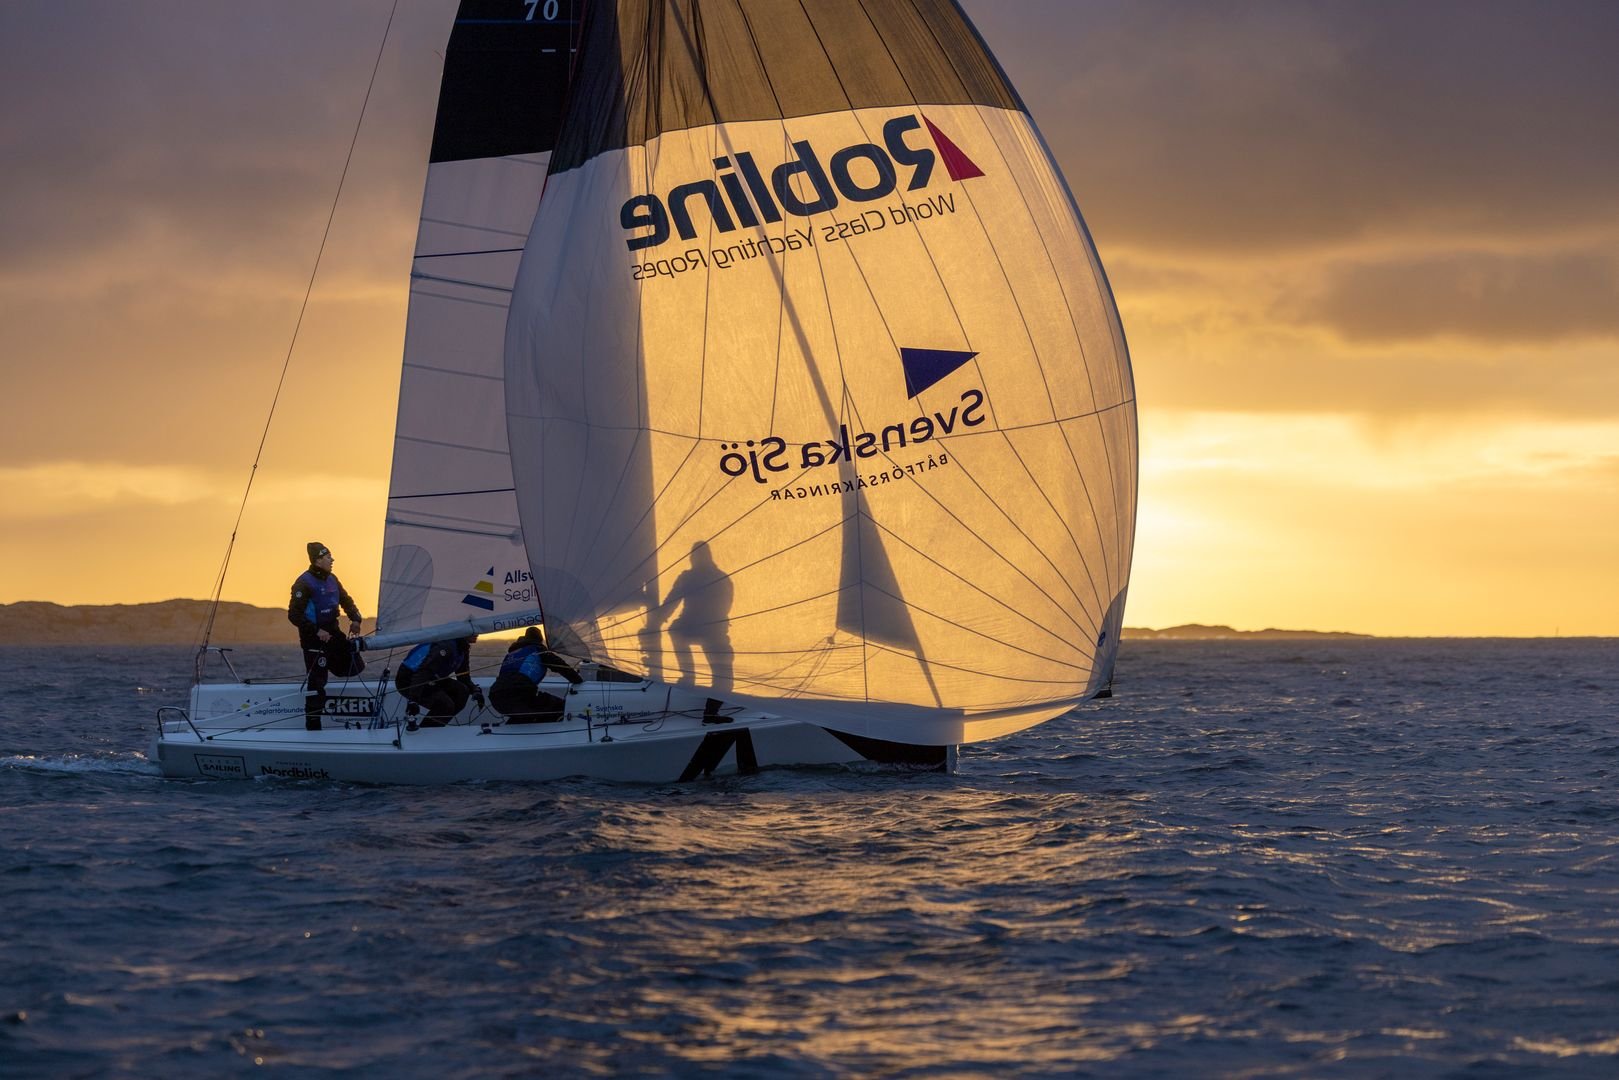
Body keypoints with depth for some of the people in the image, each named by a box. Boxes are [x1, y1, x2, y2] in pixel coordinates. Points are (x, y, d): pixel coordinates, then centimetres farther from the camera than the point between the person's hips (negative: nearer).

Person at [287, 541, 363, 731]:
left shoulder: (331, 580, 9)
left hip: (332, 633, 7)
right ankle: (313, 726, -4)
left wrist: (355, 619, 2)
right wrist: (316, 631, -22)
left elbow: (346, 600, 20)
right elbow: (294, 615, -18)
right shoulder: (304, 583, -15)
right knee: (317, 680, -8)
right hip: (313, 637, -7)